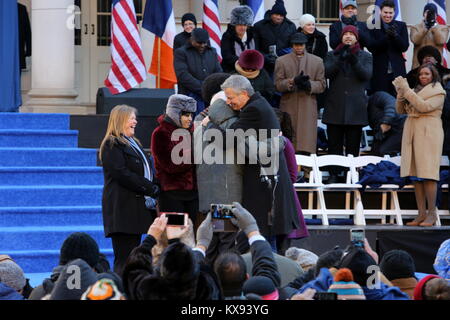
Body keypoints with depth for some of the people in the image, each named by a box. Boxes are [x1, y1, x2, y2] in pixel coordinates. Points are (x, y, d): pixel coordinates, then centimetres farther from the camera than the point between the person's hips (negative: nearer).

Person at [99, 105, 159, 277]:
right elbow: (121, 174, -17)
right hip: (122, 208, -9)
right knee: (124, 258, -13)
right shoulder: (111, 145, -7)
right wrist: (150, 188, -17)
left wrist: (154, 188, 4)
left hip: (137, 208, 9)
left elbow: (147, 170, 24)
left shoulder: (133, 143, 23)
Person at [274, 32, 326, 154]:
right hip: (288, 108, 0)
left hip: (308, 108, 0)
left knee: (306, 144, -7)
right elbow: (278, 84, 2)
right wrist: (293, 81, -17)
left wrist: (309, 85, -12)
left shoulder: (317, 61, 12)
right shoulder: (281, 61, 9)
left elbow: (322, 85, 9)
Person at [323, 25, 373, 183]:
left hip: (355, 108, -1)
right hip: (335, 106, 1)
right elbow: (327, 72, -3)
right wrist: (340, 58, -17)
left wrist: (354, 61, -20)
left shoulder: (365, 56, 11)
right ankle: (333, 174, 3)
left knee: (353, 145, 0)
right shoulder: (332, 55, 13)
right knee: (334, 143, 0)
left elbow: (367, 75, -4)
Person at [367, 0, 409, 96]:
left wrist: (395, 35, -17)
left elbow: (405, 47, 1)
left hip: (397, 70, 1)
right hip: (379, 70, -1)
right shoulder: (373, 26, 4)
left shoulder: (401, 26, 10)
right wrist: (386, 36, -20)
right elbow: (371, 47, -7)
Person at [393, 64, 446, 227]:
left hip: (428, 134, -6)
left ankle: (432, 213, -9)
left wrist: (406, 90, -13)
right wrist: (401, 93, -1)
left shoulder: (438, 92, 0)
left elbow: (424, 106, -15)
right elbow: (400, 110, 16)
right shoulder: (415, 91, 19)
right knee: (416, 176, 3)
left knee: (427, 174, -11)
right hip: (411, 132, 7)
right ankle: (421, 214, 4)